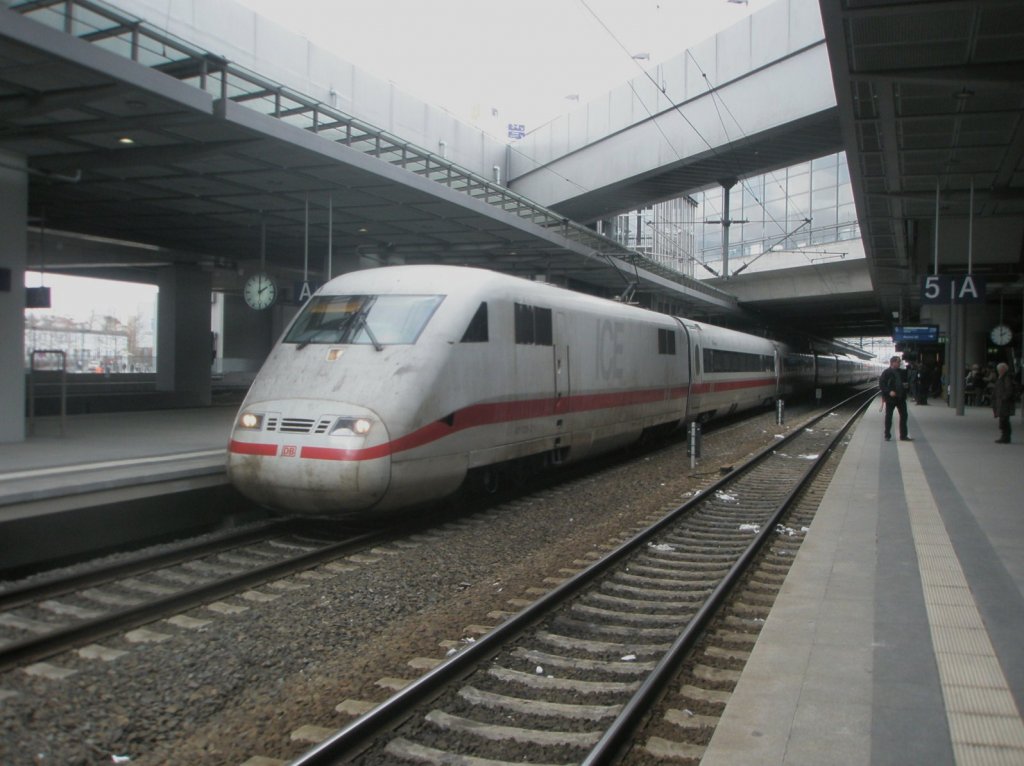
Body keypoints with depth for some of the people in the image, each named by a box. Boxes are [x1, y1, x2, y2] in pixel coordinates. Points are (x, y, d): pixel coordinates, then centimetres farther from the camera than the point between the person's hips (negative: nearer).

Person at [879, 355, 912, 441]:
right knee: (888, 416, 3)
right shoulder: (886, 372, -8)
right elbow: (881, 384, -13)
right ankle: (887, 435, 13)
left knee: (903, 416, 6)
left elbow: (904, 381, 24)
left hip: (901, 397, 6)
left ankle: (903, 436, 13)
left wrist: (905, 385, 1)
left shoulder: (901, 372, 10)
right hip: (891, 398, -6)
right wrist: (889, 392, -23)